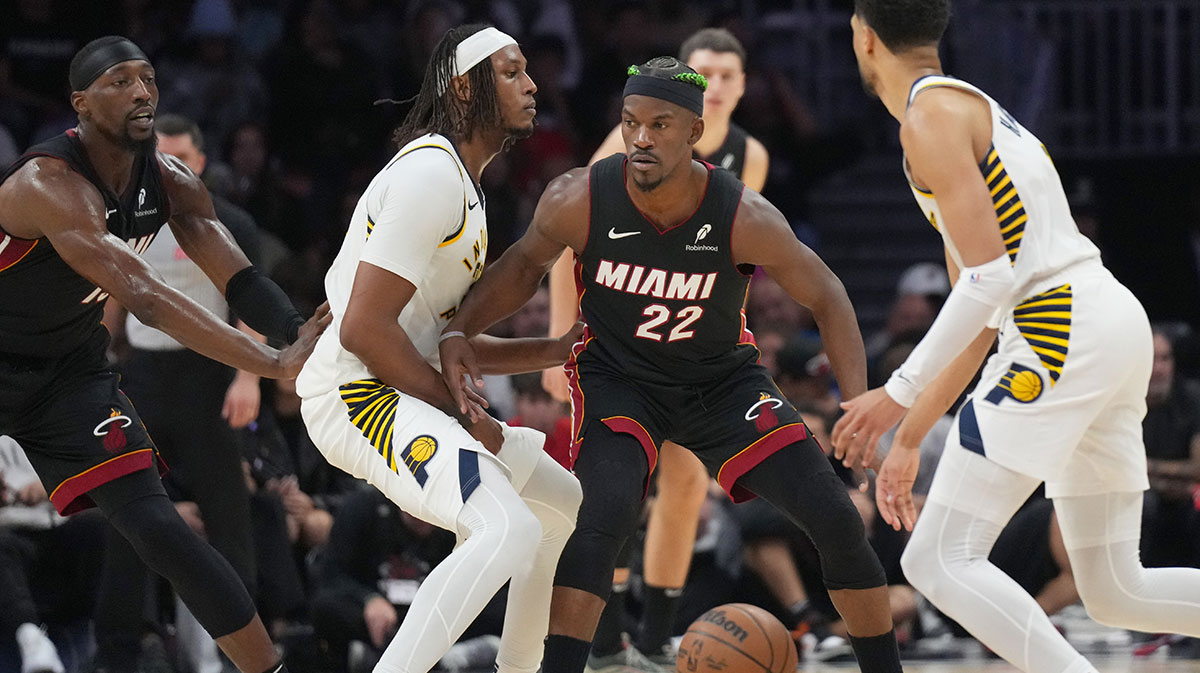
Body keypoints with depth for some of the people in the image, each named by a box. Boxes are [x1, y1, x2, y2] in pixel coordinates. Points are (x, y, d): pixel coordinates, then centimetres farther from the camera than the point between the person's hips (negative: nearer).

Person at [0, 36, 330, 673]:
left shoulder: (168, 182, -5)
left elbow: (239, 280, -11)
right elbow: (144, 297, -39)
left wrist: (301, 337, -33)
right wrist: (277, 364, -43)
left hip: (70, 371, 5)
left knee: (155, 527, -7)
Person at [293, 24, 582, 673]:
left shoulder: (460, 182, 19)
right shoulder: (430, 175, -15)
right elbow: (364, 328, -22)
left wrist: (557, 350, 13)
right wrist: (459, 413, -13)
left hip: (404, 387, 11)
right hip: (355, 393, -11)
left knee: (564, 505, 21)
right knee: (509, 531, -28)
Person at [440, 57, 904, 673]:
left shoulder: (744, 218, -25)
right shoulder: (579, 200, -24)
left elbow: (825, 299, -10)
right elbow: (527, 263, -1)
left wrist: (861, 409, -19)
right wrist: (459, 330, -16)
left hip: (723, 378, 1)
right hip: (616, 378, -1)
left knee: (836, 519, -7)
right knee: (603, 518, -29)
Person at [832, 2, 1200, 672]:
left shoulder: (931, 114, -5)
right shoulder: (980, 111, 26)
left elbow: (988, 279, -15)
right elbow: (978, 319, 29)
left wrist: (897, 396, -13)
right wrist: (910, 439, 31)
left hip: (1063, 327, -10)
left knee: (939, 560, -9)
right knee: (1114, 592, 13)